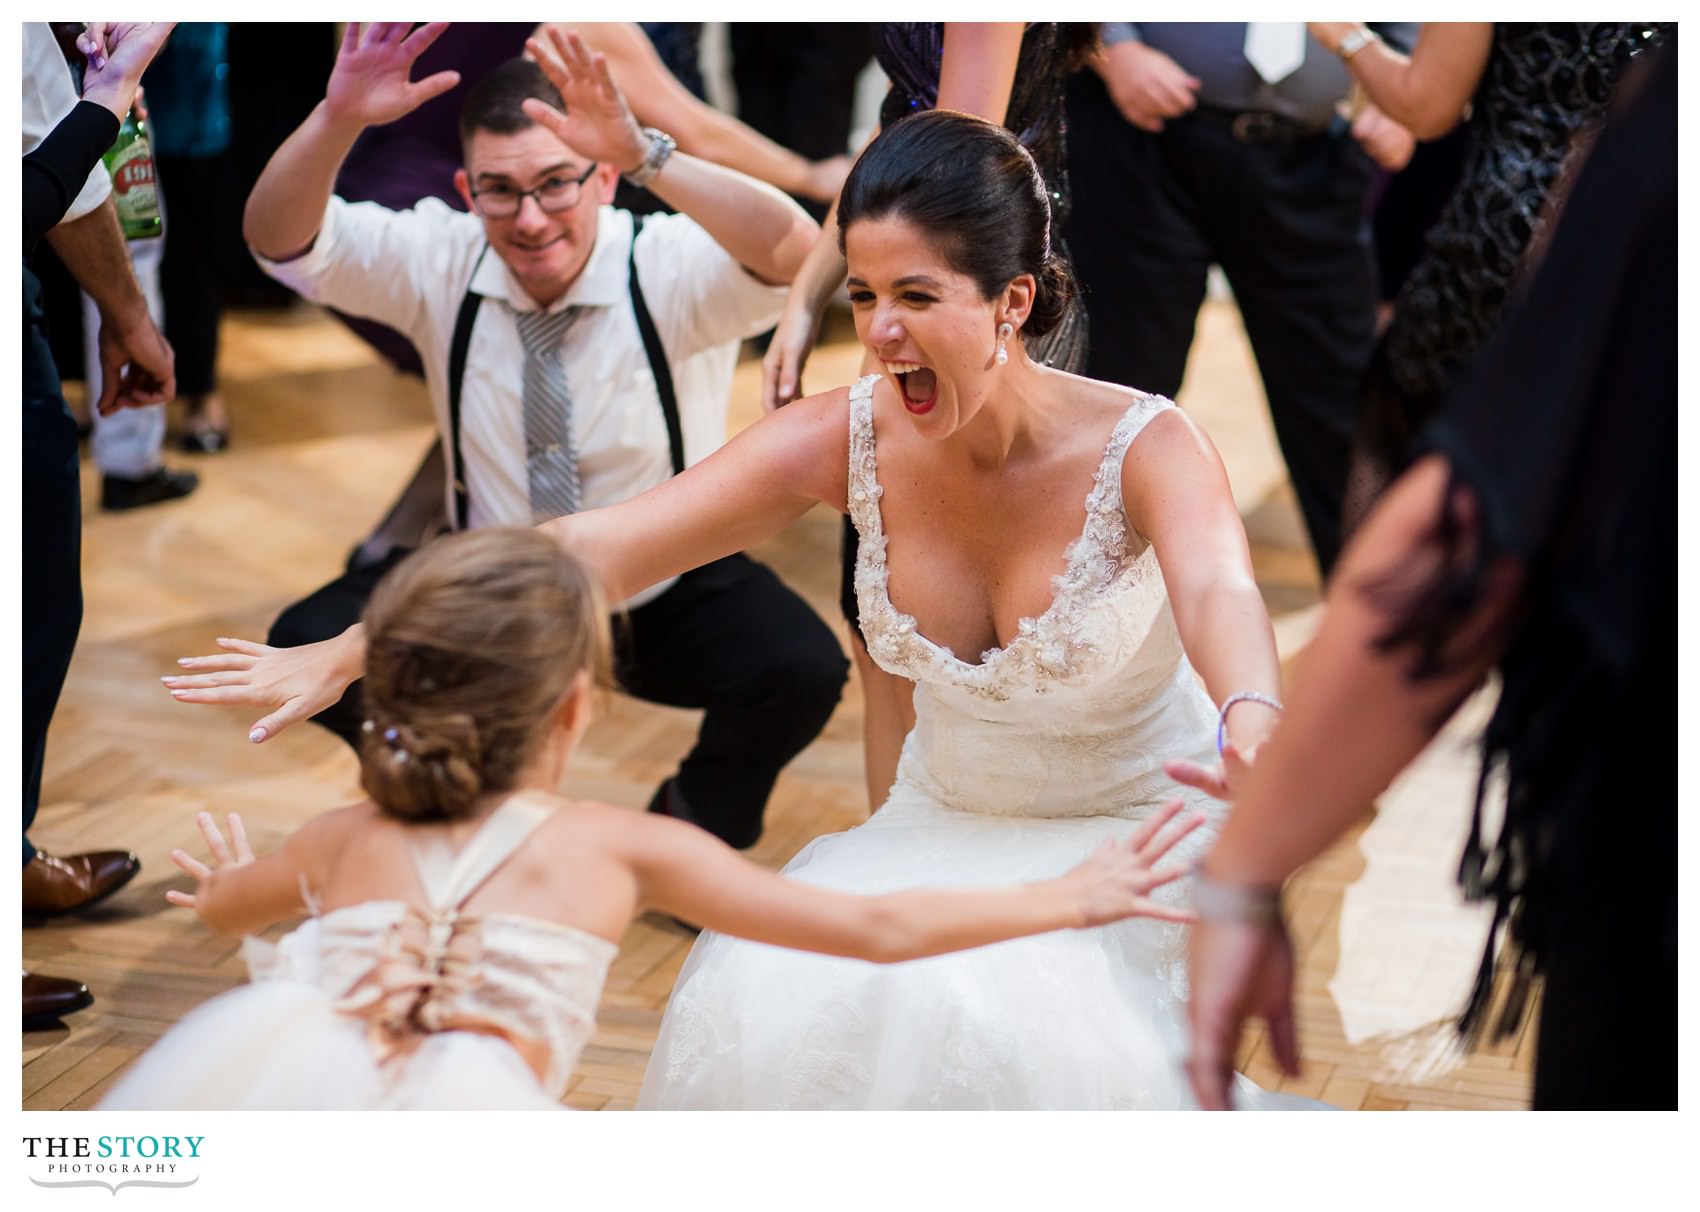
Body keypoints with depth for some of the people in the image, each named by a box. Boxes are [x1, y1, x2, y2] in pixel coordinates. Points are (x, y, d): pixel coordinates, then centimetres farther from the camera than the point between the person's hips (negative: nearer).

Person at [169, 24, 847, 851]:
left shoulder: (671, 270, -21)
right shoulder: (441, 264, -11)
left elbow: (791, 249, -41)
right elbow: (279, 240, -20)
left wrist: (644, 154, -56)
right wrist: (336, 122, -40)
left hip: (671, 594, -2)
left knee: (801, 670, -31)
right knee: (306, 648, -18)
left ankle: (697, 820, 7)